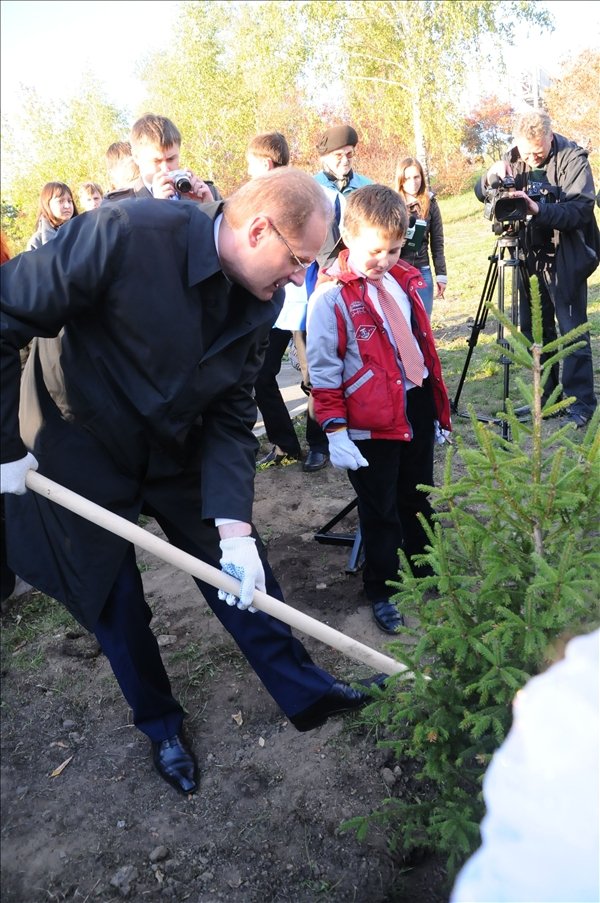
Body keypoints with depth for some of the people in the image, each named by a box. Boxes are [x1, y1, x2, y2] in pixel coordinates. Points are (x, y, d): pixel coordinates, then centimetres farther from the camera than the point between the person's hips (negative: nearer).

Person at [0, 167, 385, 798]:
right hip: (80, 459, -4)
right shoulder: (124, 234, -30)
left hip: (179, 455, 4)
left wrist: (235, 527, -21)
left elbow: (232, 416, -10)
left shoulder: (261, 300, -12)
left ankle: (305, 692, 31)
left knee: (244, 575, 9)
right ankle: (161, 724, 37)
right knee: (115, 604, 11)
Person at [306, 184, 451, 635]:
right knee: (380, 511, 8)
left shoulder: (404, 279, 5)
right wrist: (335, 430, -16)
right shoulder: (331, 297, -14)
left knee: (418, 498, 21)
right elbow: (323, 370, -13)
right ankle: (381, 591, 27)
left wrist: (436, 404, 16)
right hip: (372, 421, -6)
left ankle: (425, 571, 41)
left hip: (418, 406, 6)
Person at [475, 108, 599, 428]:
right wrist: (493, 174, -16)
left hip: (566, 260, -6)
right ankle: (546, 395, 23)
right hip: (531, 257, 6)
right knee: (534, 329, 11)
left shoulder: (573, 158, -12)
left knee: (572, 331, -5)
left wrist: (539, 209, -35)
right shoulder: (513, 159, 4)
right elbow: (481, 193, 5)